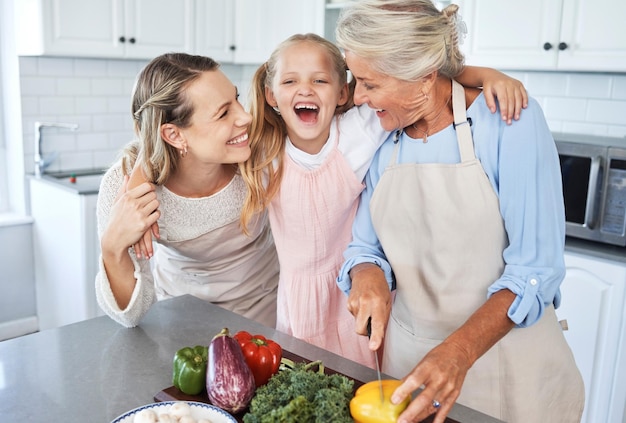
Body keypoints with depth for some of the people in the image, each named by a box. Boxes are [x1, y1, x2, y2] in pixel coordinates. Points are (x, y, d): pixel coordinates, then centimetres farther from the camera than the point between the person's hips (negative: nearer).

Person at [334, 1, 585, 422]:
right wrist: (368, 276, -19)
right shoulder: (382, 141, -2)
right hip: (410, 355, 4)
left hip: (505, 352, -3)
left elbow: (535, 269, -19)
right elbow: (364, 247, 4)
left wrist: (460, 350, -31)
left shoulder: (509, 118, -16)